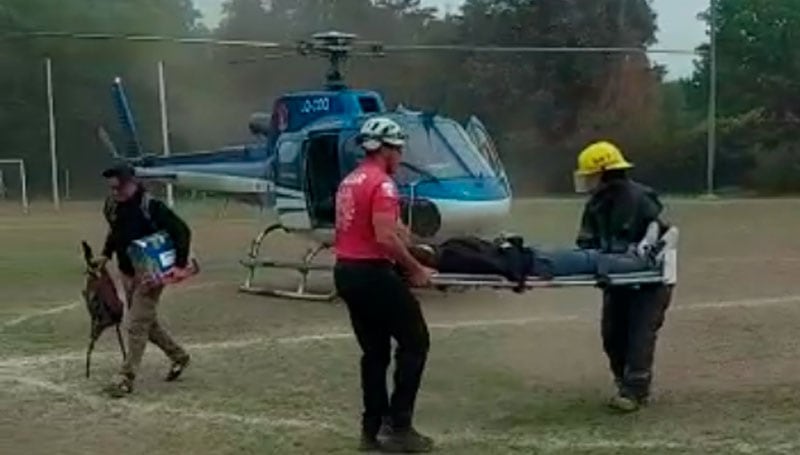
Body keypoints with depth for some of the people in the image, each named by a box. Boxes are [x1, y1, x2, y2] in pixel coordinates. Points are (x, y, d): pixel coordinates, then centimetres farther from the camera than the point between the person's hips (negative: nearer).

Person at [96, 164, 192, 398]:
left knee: (137, 325, -10)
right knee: (147, 321, 18)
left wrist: (180, 264, -26)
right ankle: (178, 356, 36)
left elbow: (182, 231, -21)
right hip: (127, 273, 8)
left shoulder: (151, 206, -21)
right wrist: (106, 254, 10)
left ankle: (126, 378, -5)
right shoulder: (112, 205, 1)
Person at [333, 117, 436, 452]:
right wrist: (415, 269, -13)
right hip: (372, 273, -9)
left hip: (345, 271, 9)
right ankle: (398, 426, 0)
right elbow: (386, 238, -24)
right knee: (415, 342, 2)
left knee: (374, 351, 15)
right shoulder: (381, 183, -14)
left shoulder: (349, 182, 16)